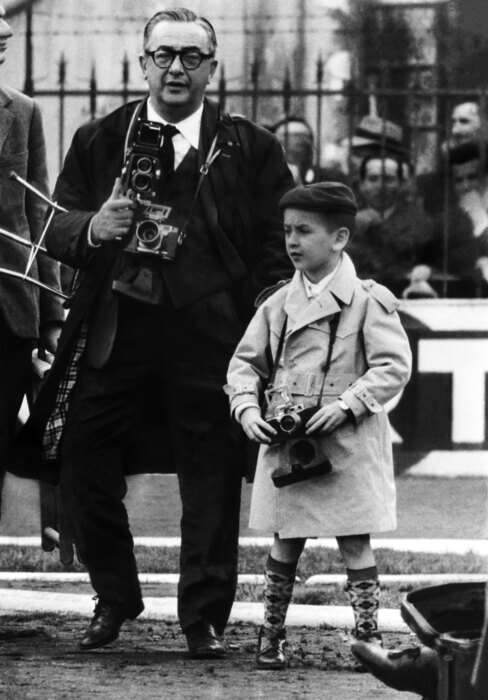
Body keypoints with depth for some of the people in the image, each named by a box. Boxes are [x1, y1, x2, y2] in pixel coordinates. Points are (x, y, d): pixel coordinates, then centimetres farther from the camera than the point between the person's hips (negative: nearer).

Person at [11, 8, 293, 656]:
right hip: (112, 327, 2)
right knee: (84, 464, 2)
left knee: (211, 481, 1)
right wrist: (92, 230, -13)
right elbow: (56, 231, 9)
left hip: (209, 334, -2)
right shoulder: (99, 140, 12)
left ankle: (205, 618, 12)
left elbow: (276, 249, 2)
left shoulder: (251, 149, 5)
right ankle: (114, 597, 22)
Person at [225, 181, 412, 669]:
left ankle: (368, 635, 6)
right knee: (285, 543, 9)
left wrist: (347, 403, -19)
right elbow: (246, 361, 13)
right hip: (285, 444, 4)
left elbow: (394, 364, -10)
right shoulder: (278, 304, 8)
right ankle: (271, 637, 17)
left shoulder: (367, 301, -7)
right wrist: (247, 407, -5)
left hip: (348, 445, -4)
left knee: (354, 543, 0)